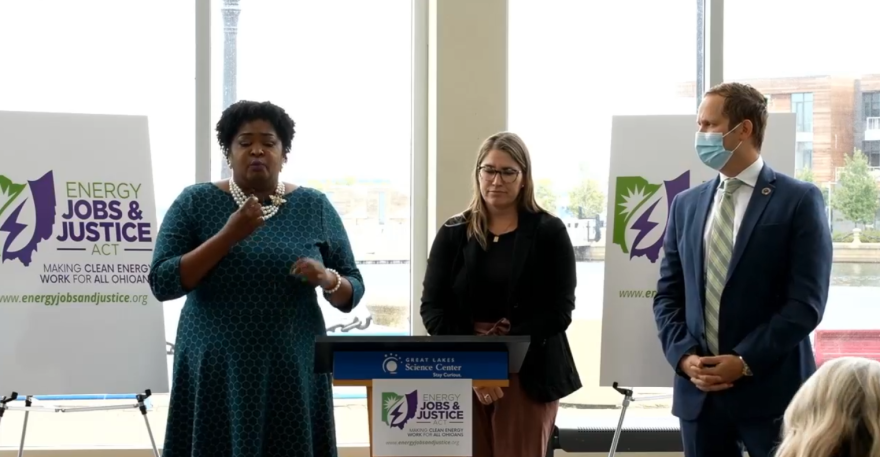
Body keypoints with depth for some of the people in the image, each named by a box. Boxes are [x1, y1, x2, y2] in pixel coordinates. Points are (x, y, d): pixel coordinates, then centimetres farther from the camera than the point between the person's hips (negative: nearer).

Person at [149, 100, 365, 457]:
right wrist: (228, 236, -16)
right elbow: (162, 283, -7)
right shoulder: (195, 203, 1)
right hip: (215, 373, -1)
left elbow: (353, 291, 8)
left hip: (292, 375, 1)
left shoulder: (315, 207, 5)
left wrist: (327, 279, -14)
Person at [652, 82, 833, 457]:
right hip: (699, 389, 5)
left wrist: (744, 361, -14)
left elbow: (806, 302, -9)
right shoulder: (686, 204, 12)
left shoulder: (799, 201, -3)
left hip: (771, 389, -4)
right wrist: (684, 356, -5)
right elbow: (667, 294, 12)